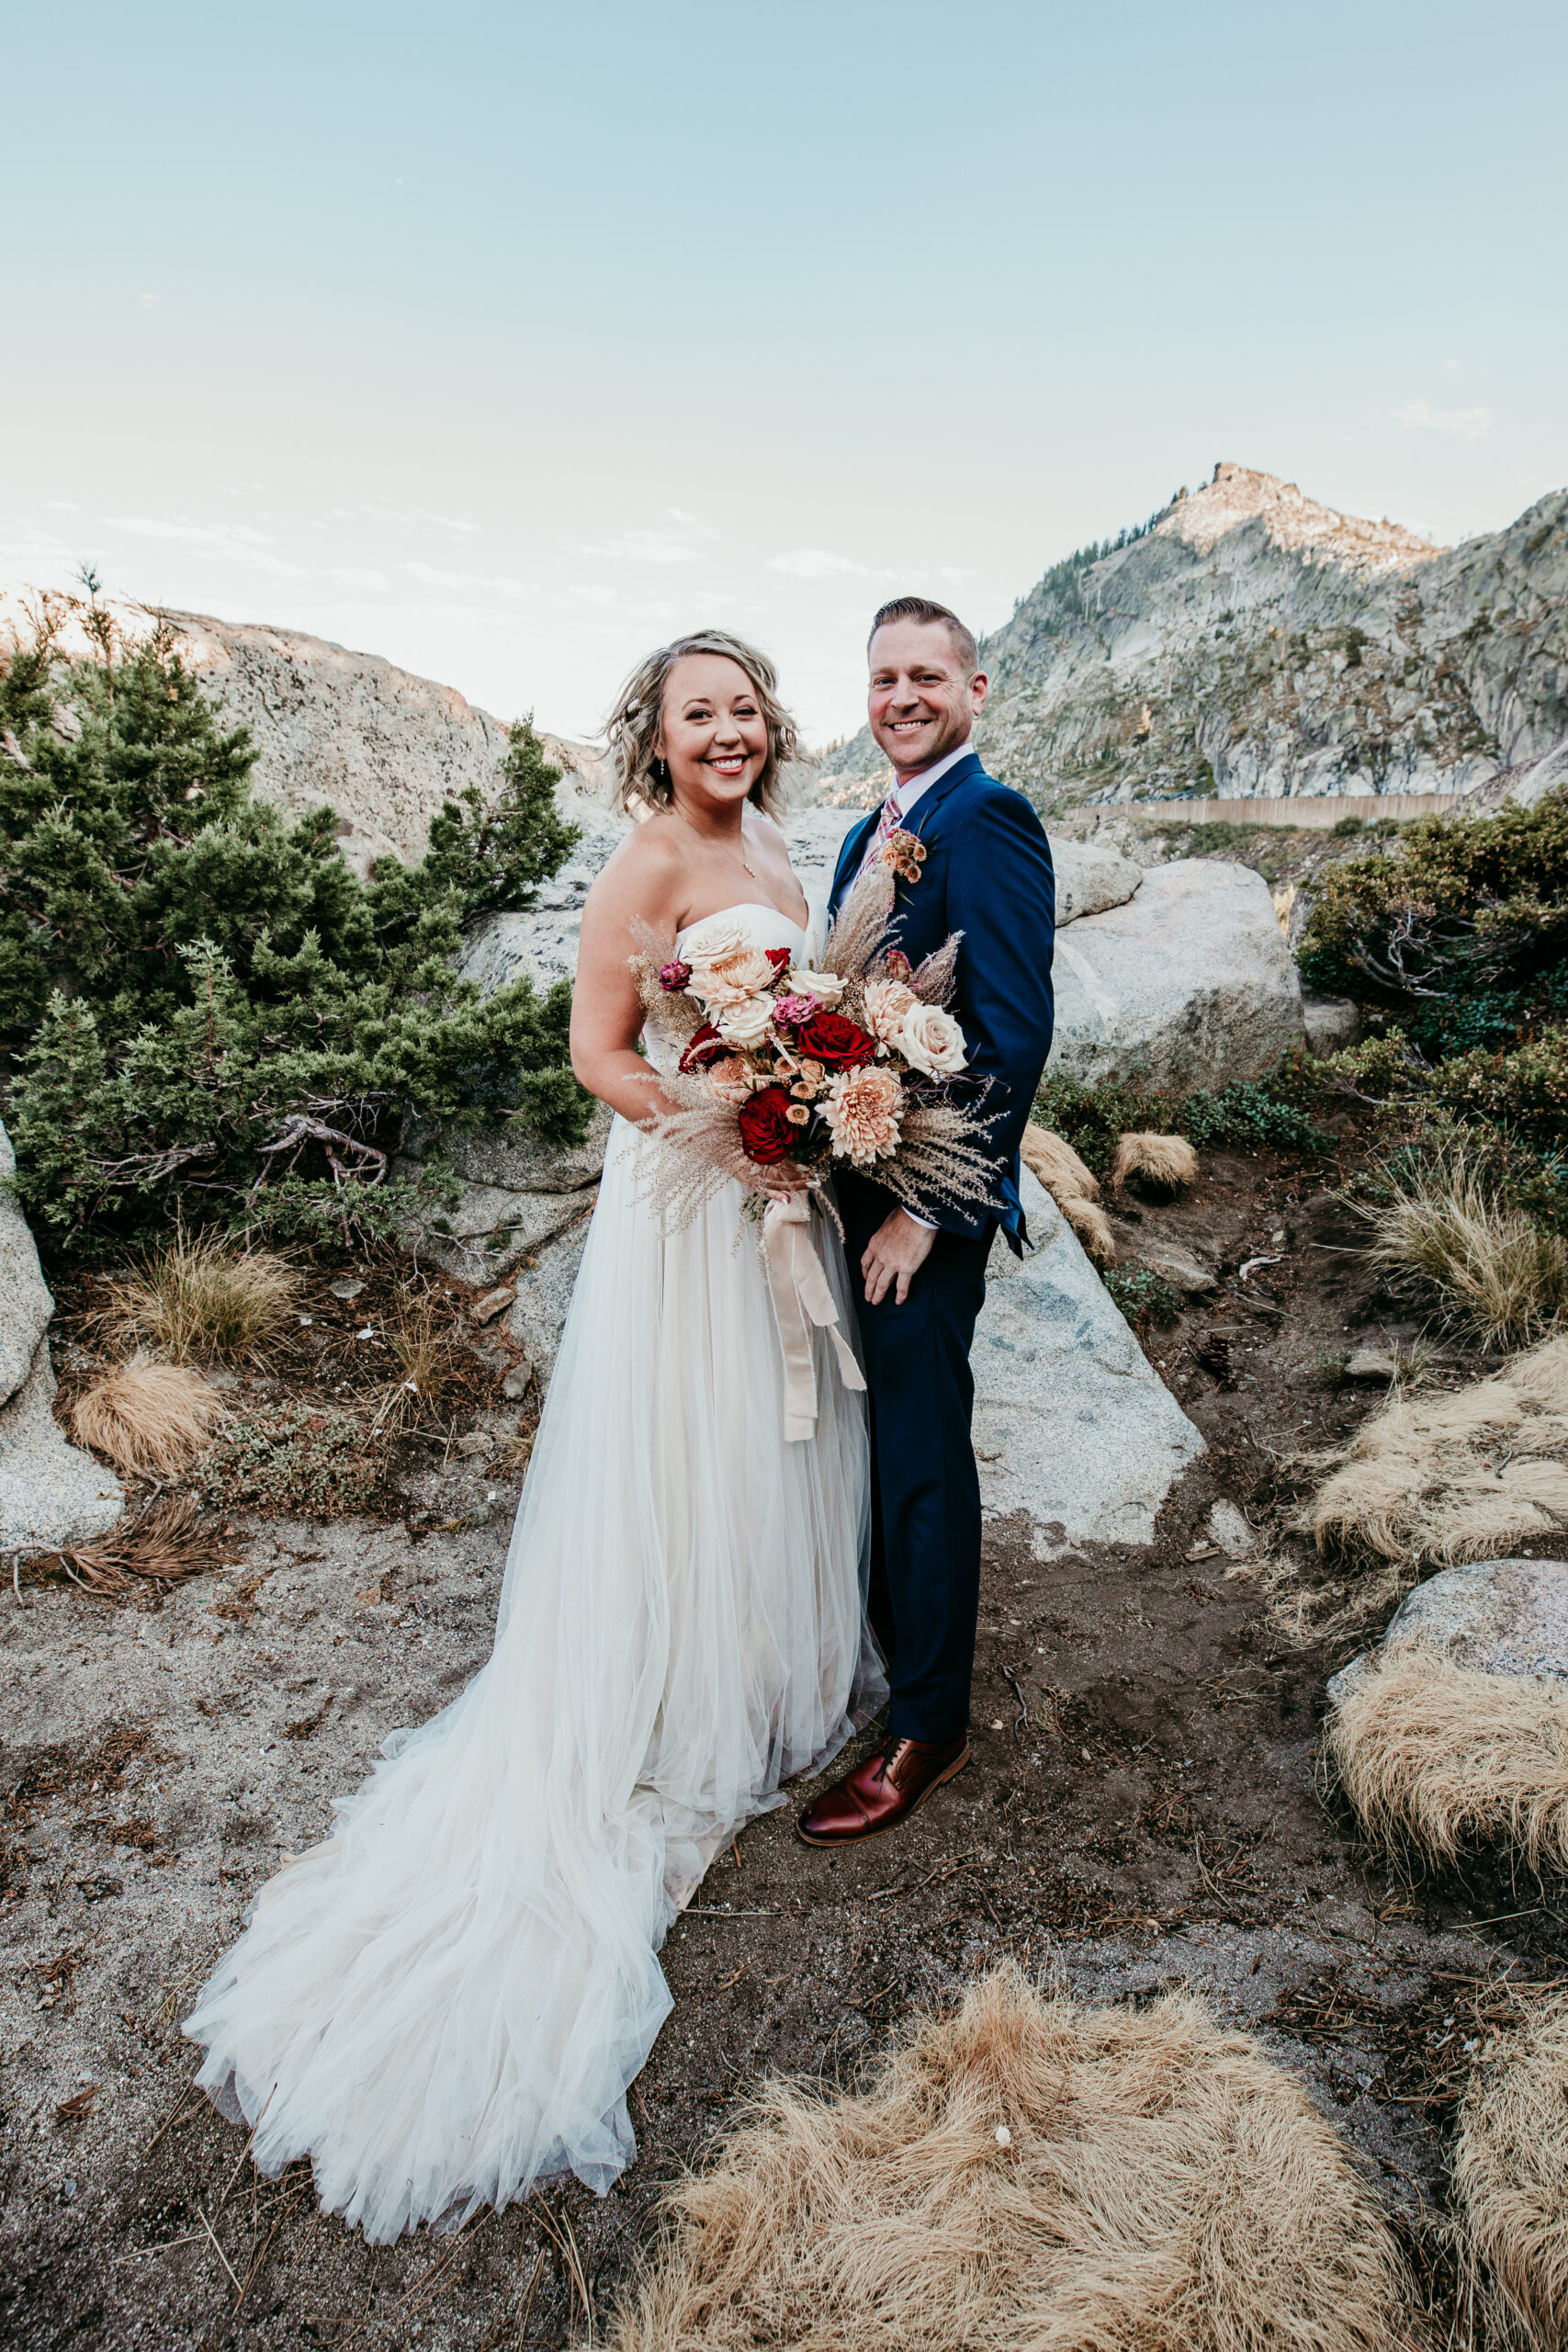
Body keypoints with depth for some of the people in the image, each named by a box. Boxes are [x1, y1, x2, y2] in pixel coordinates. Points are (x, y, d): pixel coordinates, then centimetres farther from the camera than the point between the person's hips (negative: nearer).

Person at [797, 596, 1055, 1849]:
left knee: (924, 1449, 3)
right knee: (875, 1430, 21)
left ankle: (930, 1724, 21)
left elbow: (1015, 1031, -22)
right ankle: (886, 1641, 43)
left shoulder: (989, 821, -15)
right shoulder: (871, 833, 15)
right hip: (858, 1184, 9)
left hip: (931, 1199, -9)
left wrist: (932, 1205, -21)